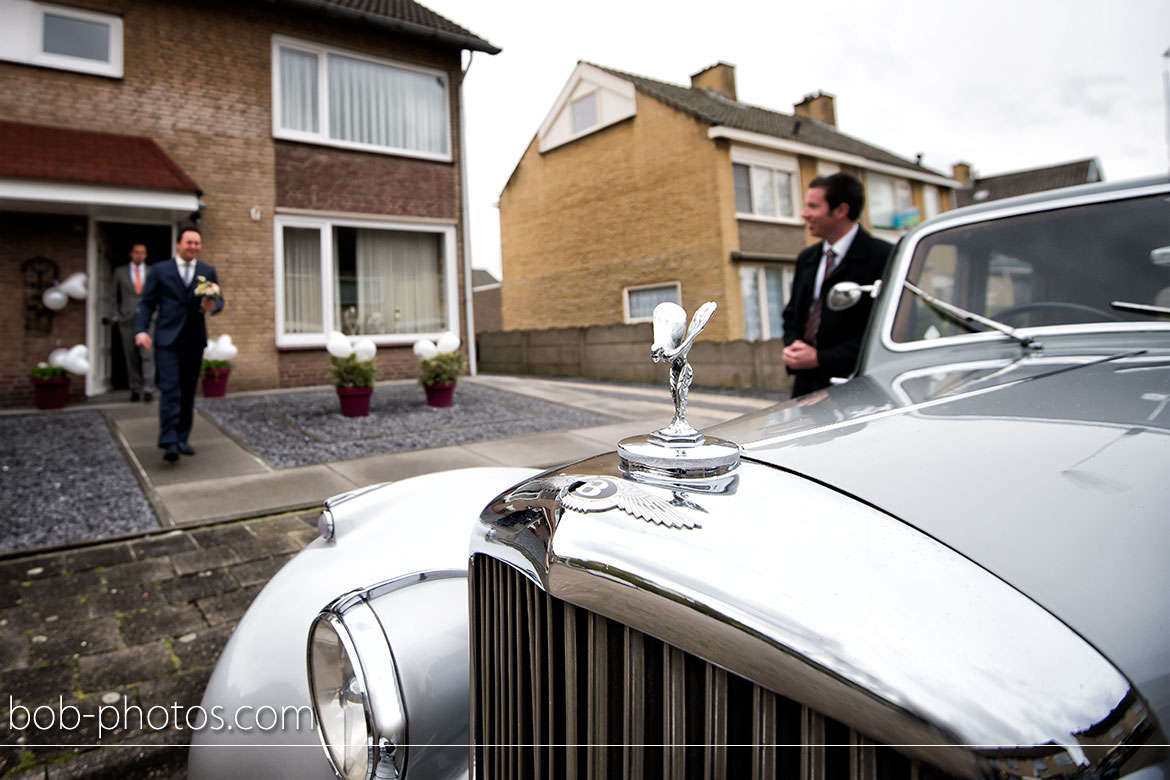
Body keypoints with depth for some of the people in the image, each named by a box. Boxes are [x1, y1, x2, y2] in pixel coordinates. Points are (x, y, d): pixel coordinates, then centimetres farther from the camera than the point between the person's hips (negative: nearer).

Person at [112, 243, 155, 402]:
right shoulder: (120, 272, 10)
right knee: (131, 357, 4)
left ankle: (148, 389, -11)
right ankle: (135, 389, 11)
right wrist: (117, 317, 5)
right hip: (127, 320, 1)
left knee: (147, 355, -10)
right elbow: (115, 297, 12)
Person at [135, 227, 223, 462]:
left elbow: (219, 300, 10)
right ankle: (169, 442, -16)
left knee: (188, 392, 8)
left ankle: (181, 439, 17)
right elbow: (147, 303, 3)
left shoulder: (208, 272, 11)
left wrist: (212, 307, -15)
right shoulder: (160, 270, 4)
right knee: (170, 390, -13)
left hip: (194, 340, 3)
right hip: (167, 339, -3)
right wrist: (141, 330, -10)